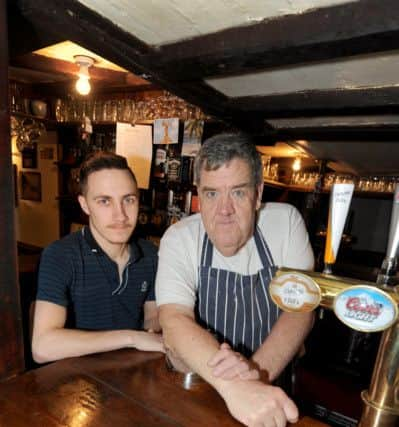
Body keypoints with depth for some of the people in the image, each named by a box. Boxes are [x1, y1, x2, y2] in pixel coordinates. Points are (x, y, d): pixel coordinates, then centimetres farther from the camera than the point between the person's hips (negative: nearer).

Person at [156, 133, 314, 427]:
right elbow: (175, 322, -21)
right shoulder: (179, 239, -11)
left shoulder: (286, 221, -7)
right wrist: (234, 387, -36)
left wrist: (258, 371, -26)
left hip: (278, 382, 1)